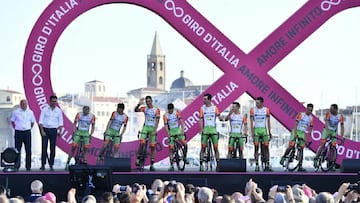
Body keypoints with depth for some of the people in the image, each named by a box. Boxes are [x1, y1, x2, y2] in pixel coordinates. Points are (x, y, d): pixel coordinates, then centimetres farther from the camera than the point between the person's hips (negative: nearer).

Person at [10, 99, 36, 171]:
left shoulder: (30, 112, 6)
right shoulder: (16, 112, 0)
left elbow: (32, 121, 18)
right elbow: (12, 121, 11)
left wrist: (29, 128, 10)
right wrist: (15, 127, 5)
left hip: (27, 132, 2)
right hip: (18, 132, -2)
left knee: (28, 150, 1)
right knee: (17, 150, 1)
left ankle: (28, 166, 6)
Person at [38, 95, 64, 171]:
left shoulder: (58, 111, 6)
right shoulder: (44, 109, 1)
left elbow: (61, 122, 8)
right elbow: (41, 121, 0)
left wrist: (60, 131, -4)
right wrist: (42, 131, -10)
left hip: (53, 130, 1)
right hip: (45, 129, -1)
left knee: (53, 148, 1)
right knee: (44, 147, -6)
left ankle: (51, 165, 6)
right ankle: (43, 164, -2)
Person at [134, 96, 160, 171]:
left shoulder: (156, 110, -4)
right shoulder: (144, 108, 3)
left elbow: (157, 121, -8)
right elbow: (136, 110, -11)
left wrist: (154, 130, -17)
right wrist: (139, 104, -29)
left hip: (153, 128, -1)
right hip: (146, 127, 1)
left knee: (152, 147, 0)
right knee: (142, 142, -22)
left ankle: (152, 164, 4)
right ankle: (138, 158, -8)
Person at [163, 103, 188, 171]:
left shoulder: (177, 112, -3)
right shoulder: (165, 115, -6)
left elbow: (181, 121, -11)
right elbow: (166, 125, -13)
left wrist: (182, 130, -25)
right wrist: (168, 134, -27)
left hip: (178, 130, 1)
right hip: (171, 132, -1)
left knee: (184, 143, -19)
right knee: (171, 148, -6)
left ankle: (185, 157, 4)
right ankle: (171, 165, -3)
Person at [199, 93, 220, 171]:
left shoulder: (215, 108, 5)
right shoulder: (202, 108, 5)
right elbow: (200, 119, 2)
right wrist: (201, 129, -10)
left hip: (213, 129, 0)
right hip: (205, 129, 0)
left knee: (216, 147, 1)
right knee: (203, 147, -2)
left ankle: (218, 164, 6)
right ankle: (201, 164, 1)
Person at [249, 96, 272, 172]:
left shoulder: (266, 110, 2)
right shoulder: (253, 110, 0)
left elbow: (268, 122, 8)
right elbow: (251, 122, 1)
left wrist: (269, 132, 5)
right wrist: (252, 133, -7)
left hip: (264, 130, 1)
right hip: (256, 130, -1)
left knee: (266, 147, -2)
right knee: (256, 148, -1)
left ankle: (267, 165, 2)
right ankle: (256, 165, 2)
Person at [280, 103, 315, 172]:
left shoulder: (311, 118, 4)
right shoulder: (301, 114, -7)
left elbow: (310, 129, 6)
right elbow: (296, 124, -13)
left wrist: (307, 137, -5)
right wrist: (295, 134, -23)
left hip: (303, 133, 4)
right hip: (296, 131, -3)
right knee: (291, 146, -17)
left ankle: (300, 166, -2)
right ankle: (283, 157, 9)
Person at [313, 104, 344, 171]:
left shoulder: (340, 116, -13)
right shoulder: (328, 114, -16)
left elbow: (342, 127, -13)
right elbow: (326, 123, -26)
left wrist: (342, 136, -24)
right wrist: (328, 132, -39)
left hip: (334, 132, 2)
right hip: (326, 130, -2)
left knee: (333, 147, -7)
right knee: (323, 144, -19)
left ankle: (332, 164, -1)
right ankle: (315, 159, -15)